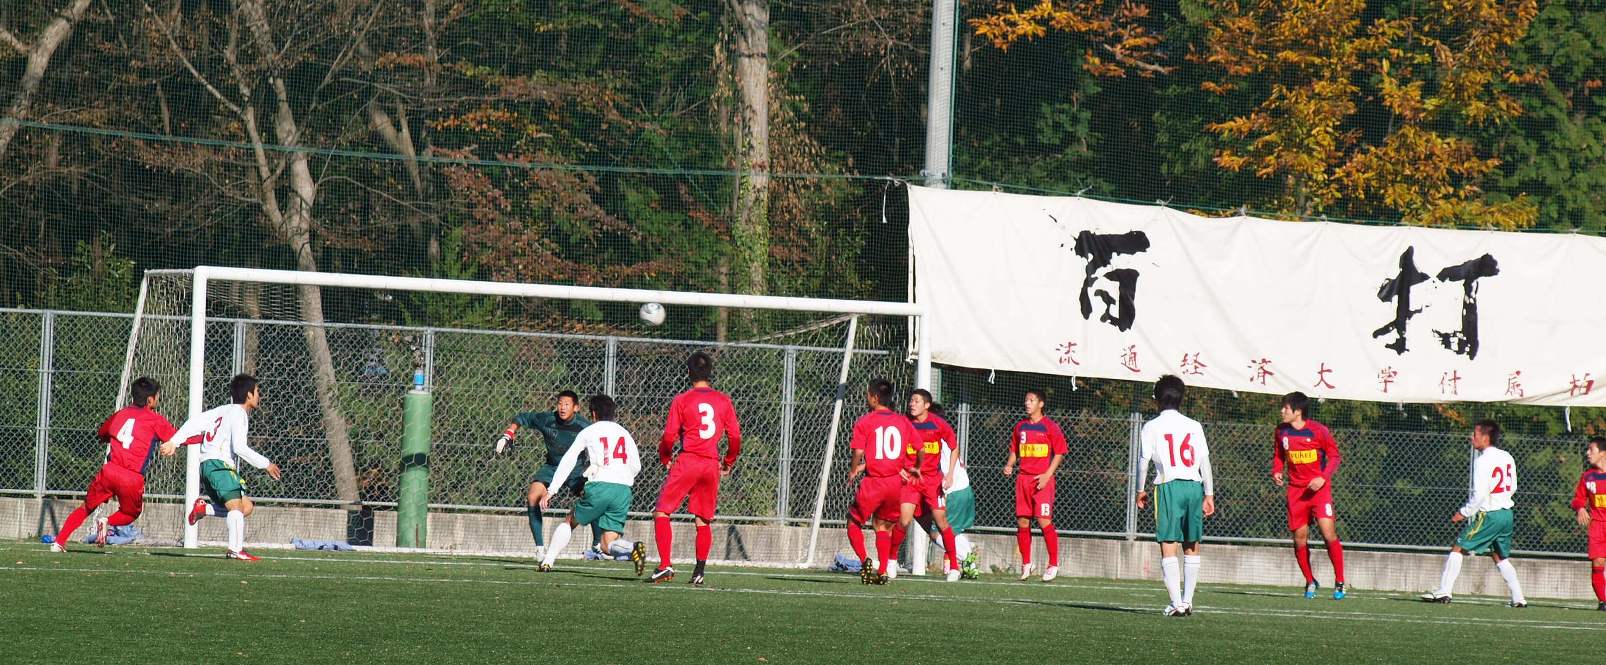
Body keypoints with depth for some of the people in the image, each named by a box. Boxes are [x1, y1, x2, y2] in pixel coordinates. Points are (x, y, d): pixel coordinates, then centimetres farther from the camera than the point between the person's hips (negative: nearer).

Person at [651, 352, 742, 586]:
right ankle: (699, 572, 8)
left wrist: (665, 459, 15)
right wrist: (729, 462, 23)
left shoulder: (682, 400, -2)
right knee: (703, 520, 12)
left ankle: (665, 566, -10)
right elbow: (735, 437, 8)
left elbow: (669, 436, -3)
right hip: (712, 465, 4)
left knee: (661, 512, 2)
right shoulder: (724, 400, 7)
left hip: (687, 461, -4)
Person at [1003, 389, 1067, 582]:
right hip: (1023, 478, 6)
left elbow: (1059, 453, -5)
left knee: (1044, 521, -11)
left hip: (1042, 479, -6)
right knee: (1022, 522, 3)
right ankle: (1026, 564, 12)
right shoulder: (1020, 426, 14)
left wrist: (1047, 475, -14)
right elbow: (1014, 450, 22)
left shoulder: (1049, 426, -3)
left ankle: (1053, 565, -3)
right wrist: (1009, 466, 2)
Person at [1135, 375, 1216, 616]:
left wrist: (1141, 490, 14)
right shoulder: (1194, 426, 9)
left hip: (1169, 486, -3)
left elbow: (1143, 461, 1)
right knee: (1191, 547, 14)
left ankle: (1176, 603, -14)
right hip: (1194, 486, 3)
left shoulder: (1152, 427, 2)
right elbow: (1205, 462, 8)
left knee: (1168, 547, -4)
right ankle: (1187, 600, 15)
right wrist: (1209, 494, 12)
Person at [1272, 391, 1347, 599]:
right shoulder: (1282, 432, 3)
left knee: (1328, 534, -15)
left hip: (1318, 488, -4)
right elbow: (1278, 456, 17)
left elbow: (1335, 456, -4)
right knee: (1300, 539, 2)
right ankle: (1310, 582, 19)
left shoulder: (1318, 431, -10)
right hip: (1296, 490, 4)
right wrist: (1277, 472, -3)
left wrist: (1324, 477, -17)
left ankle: (1339, 582, -5)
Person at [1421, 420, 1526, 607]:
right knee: (1501, 557, 18)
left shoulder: (1483, 461, -15)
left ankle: (1443, 591, -6)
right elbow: (1513, 487, 17)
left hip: (1489, 514, -8)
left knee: (1458, 548, -1)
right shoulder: (1507, 458, 9)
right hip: (1506, 513, 8)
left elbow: (1480, 494, -19)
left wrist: (1464, 512, -8)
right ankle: (1518, 598, 13)